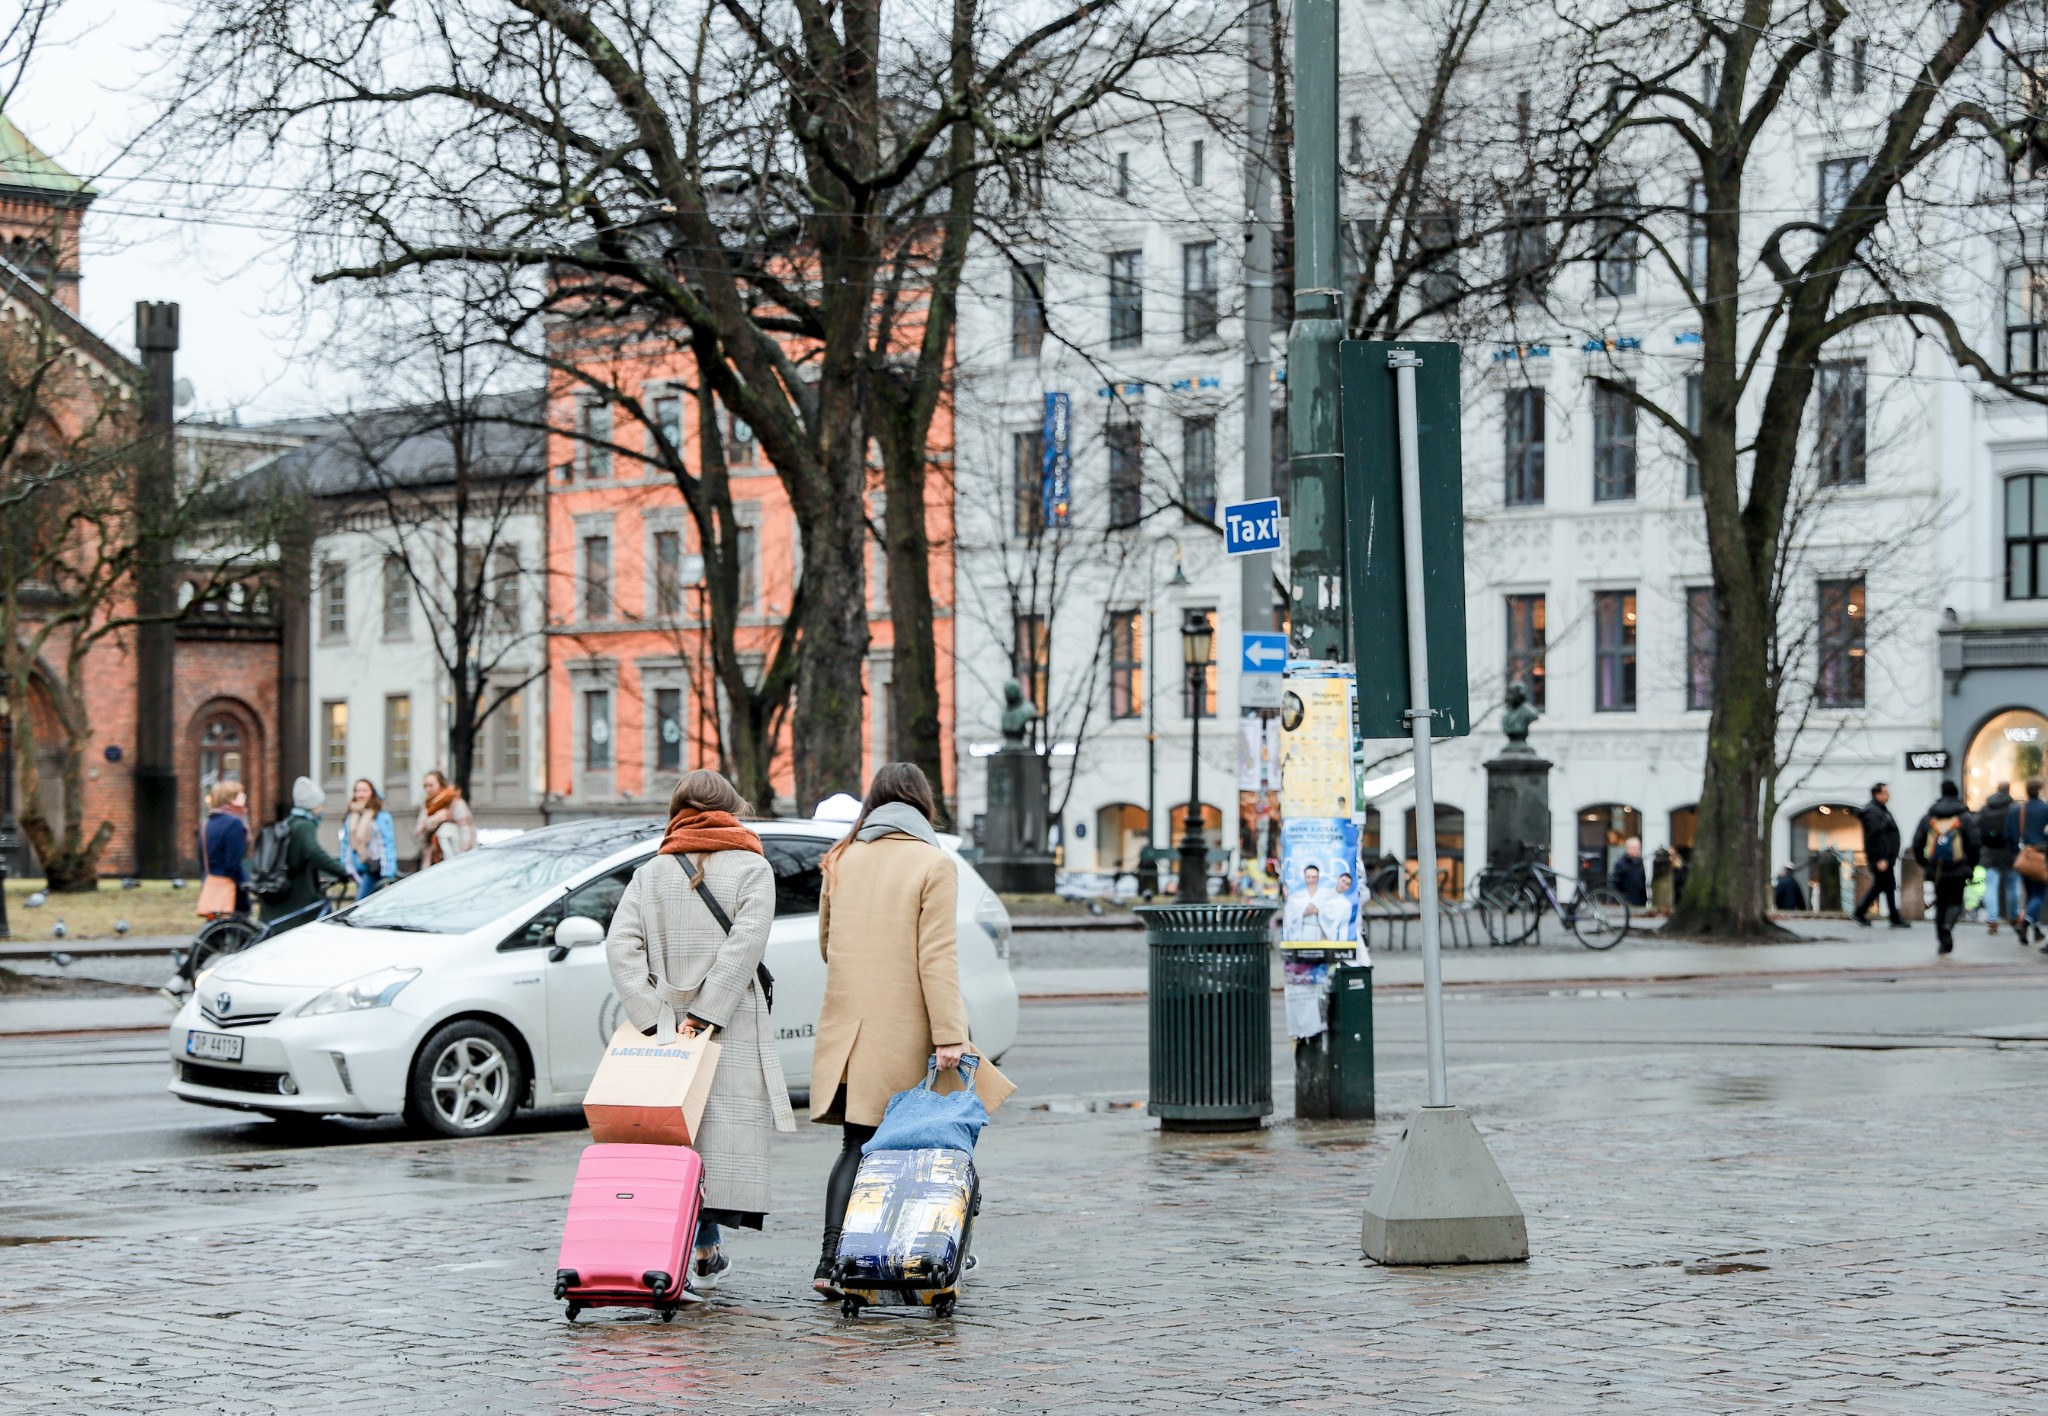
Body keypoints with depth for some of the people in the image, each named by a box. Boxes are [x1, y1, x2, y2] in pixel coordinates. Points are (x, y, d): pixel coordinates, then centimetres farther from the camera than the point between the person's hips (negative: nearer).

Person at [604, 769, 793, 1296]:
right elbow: (745, 945, -13)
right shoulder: (751, 868, 2)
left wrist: (652, 1016, -8)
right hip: (733, 1030, -3)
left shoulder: (651, 873, 10)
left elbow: (620, 944, -2)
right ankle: (705, 1251, -2)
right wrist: (705, 1013, -15)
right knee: (724, 1128, 1)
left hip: (666, 1025, 3)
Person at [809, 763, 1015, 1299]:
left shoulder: (841, 861, 11)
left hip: (847, 1026, 4)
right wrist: (950, 1035, -15)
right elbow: (937, 958, -12)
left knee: (856, 1146, 4)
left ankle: (831, 1259, -10)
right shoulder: (934, 864, -5)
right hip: (904, 1030, -4)